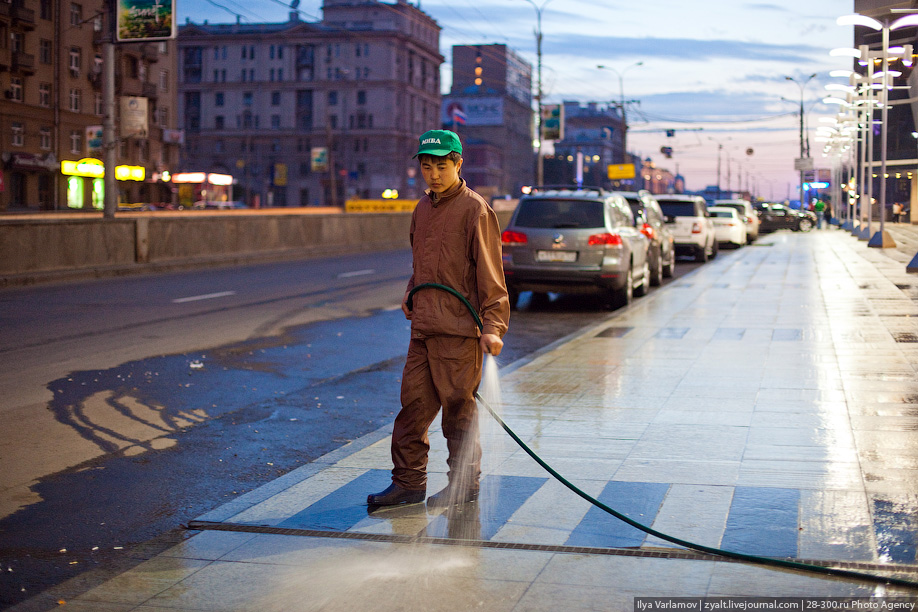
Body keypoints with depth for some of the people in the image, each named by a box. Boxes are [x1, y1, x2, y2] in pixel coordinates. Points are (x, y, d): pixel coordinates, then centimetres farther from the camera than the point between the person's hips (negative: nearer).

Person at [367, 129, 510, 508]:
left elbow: (490, 274, -11)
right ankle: (408, 482, 15)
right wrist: (411, 296, 12)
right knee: (413, 403, 7)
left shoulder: (475, 210, -7)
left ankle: (465, 484, 14)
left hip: (459, 329, -7)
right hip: (423, 328, 7)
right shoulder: (423, 209, 16)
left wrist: (493, 325, -17)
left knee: (458, 407, 1)